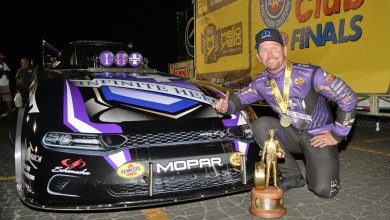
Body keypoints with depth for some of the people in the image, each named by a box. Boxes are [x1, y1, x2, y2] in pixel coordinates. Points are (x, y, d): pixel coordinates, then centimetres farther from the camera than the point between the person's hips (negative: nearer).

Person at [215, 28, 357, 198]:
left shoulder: (309, 74, -22)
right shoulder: (261, 83, -5)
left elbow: (348, 98, -18)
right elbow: (240, 98, 7)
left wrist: (337, 135, -13)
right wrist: (227, 106, -18)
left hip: (319, 136, -4)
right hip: (291, 134, 5)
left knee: (324, 190, -21)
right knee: (260, 125, -23)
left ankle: (313, 166, 16)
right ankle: (292, 176, -7)